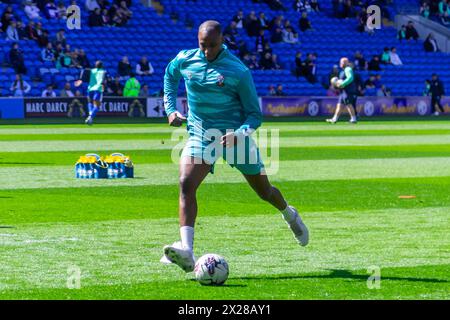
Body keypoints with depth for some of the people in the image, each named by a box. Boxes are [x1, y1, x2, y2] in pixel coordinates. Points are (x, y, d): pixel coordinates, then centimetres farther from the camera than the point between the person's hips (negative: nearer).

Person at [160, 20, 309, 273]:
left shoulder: (238, 71, -14)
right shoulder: (184, 60, -3)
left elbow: (255, 114, -9)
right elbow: (170, 77, 23)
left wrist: (239, 133, -29)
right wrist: (170, 108, 10)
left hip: (235, 136, -2)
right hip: (200, 136, 2)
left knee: (264, 191, 13)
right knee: (186, 185, -25)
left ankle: (290, 215, 50)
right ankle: (186, 252, -34)